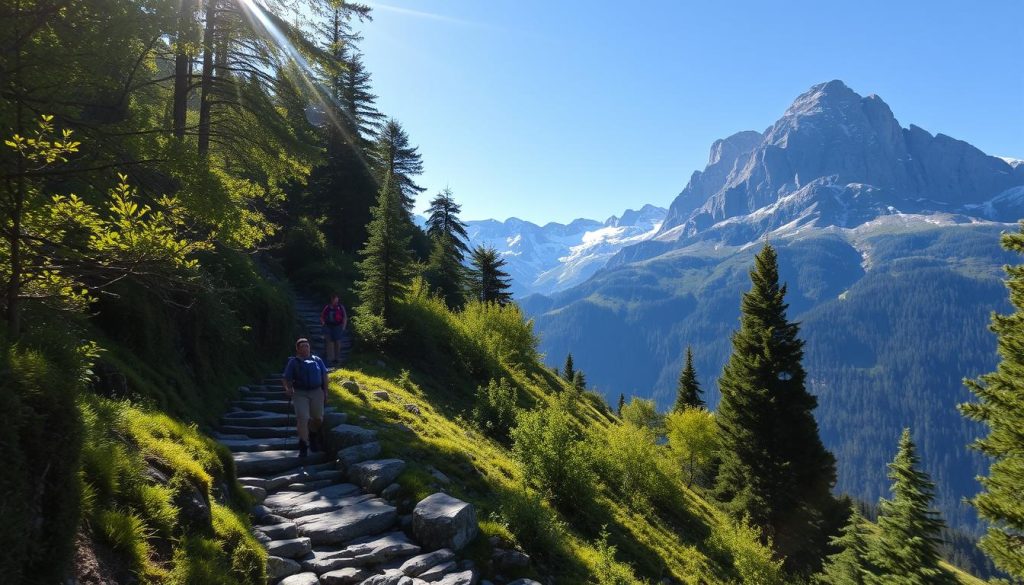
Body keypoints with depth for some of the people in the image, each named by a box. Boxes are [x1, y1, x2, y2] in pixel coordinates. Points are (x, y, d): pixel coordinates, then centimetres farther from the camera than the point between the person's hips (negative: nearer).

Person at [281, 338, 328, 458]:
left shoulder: (317, 360, 10)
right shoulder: (293, 362, 3)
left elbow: (324, 376, 15)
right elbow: (286, 378, 0)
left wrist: (325, 391, 10)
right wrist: (288, 389, -18)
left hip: (316, 392, 3)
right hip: (300, 393, -3)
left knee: (318, 419, 9)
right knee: (302, 418, -12)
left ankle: (313, 437, 37)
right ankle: (303, 445, -3)